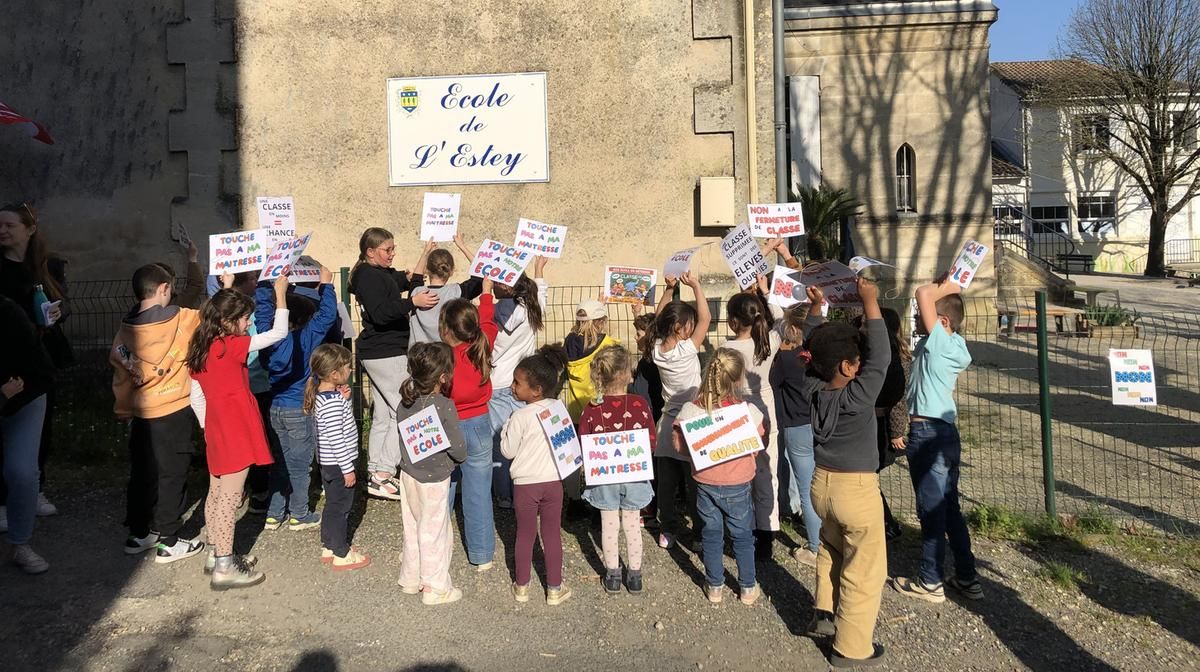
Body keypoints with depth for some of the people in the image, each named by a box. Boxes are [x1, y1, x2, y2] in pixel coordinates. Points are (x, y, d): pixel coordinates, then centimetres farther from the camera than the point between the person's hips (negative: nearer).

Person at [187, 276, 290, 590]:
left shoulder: (202, 345, 4)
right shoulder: (232, 346, -19)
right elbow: (279, 332, -17)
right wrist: (280, 294, -7)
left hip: (216, 429, 9)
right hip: (236, 432, -9)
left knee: (216, 494, 16)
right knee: (229, 499, -4)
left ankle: (219, 555, 28)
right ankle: (225, 568, 1)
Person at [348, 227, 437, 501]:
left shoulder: (383, 274, 16)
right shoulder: (369, 277, -14)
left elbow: (406, 281, 32)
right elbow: (379, 313, -27)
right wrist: (412, 302, -36)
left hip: (380, 354, 10)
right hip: (386, 354, -10)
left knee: (383, 416, 13)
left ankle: (375, 473, 19)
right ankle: (383, 475, -8)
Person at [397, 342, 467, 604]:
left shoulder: (406, 401, -5)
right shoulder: (444, 407, -24)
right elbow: (458, 448, -19)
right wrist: (459, 457, 2)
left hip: (408, 473, 6)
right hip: (433, 480, -6)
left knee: (413, 528, 20)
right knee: (435, 533, 8)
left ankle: (410, 579, 34)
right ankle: (435, 588, 20)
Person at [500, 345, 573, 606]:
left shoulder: (520, 416, -17)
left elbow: (508, 450, -8)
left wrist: (506, 429, 4)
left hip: (525, 484, -3)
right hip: (553, 480, 3)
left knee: (525, 535, 12)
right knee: (552, 535, 12)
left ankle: (521, 586, 25)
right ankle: (554, 589, 19)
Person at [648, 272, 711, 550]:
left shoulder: (656, 349, -3)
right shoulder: (686, 350, -21)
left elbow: (659, 318, 13)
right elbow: (705, 318, -19)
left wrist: (669, 289, 5)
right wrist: (695, 285, -14)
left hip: (667, 425, 6)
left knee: (666, 481, 12)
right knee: (694, 483, 3)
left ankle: (667, 529, 22)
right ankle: (702, 534, 11)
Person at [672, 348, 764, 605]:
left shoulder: (691, 410, -18)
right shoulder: (749, 412, -22)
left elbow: (679, 445, -7)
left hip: (705, 483, 1)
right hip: (738, 486, -1)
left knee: (711, 534, 18)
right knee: (742, 535, 17)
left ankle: (714, 586, 30)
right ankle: (747, 588, 30)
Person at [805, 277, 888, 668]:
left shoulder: (817, 394, -3)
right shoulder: (858, 396, -21)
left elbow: (818, 357, 12)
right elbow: (880, 356, -19)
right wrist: (870, 301, -16)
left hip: (822, 483, 7)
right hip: (856, 489, -7)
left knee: (831, 550, 30)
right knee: (864, 570, 7)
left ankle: (825, 613, 39)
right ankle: (851, 647, 15)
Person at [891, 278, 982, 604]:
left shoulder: (940, 342, -16)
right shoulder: (952, 345, 8)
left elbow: (923, 293, -23)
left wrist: (947, 287, -7)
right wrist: (950, 289, 10)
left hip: (927, 434, -9)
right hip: (944, 433, 9)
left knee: (931, 510, 2)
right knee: (949, 508, 17)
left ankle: (930, 582, 13)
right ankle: (967, 577, 25)